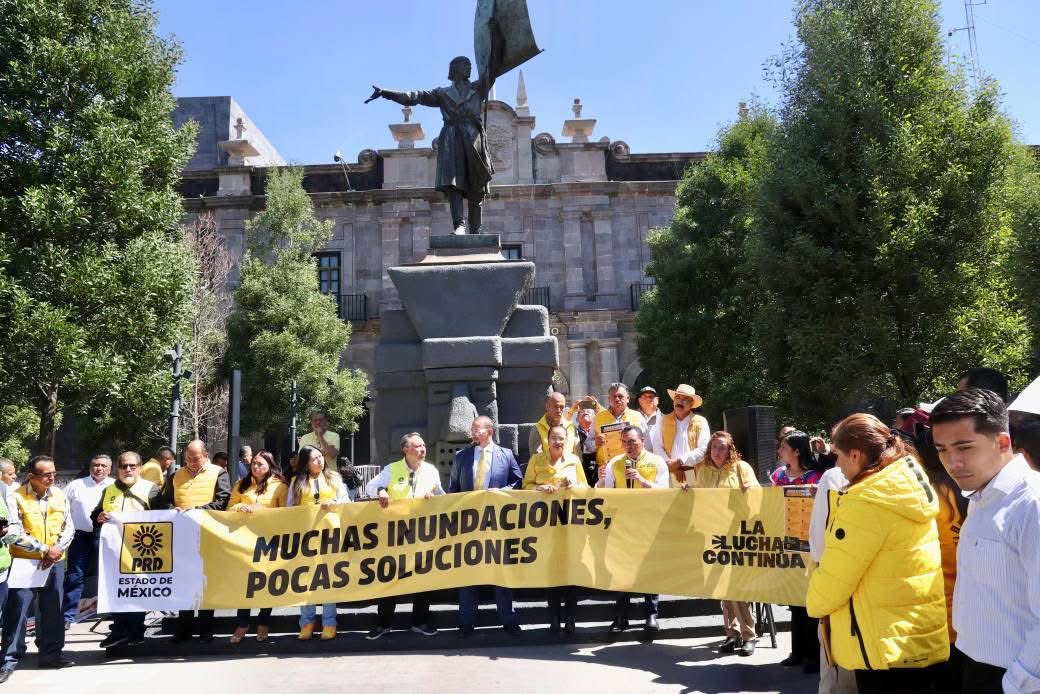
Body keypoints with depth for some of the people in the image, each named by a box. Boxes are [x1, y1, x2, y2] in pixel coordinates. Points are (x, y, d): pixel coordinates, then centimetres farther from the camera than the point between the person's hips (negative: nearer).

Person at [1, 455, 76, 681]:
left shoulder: (59, 495, 5)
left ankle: (51, 653, 19)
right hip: (24, 562, -4)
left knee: (52, 609, 9)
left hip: (55, 562, 4)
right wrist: (44, 550, -16)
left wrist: (57, 549, -9)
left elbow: (68, 527, 7)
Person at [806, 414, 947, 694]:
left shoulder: (867, 501, -21)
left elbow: (834, 576, -16)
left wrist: (814, 604, 2)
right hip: (923, 638, 9)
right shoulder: (910, 487, 5)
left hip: (887, 646, -9)